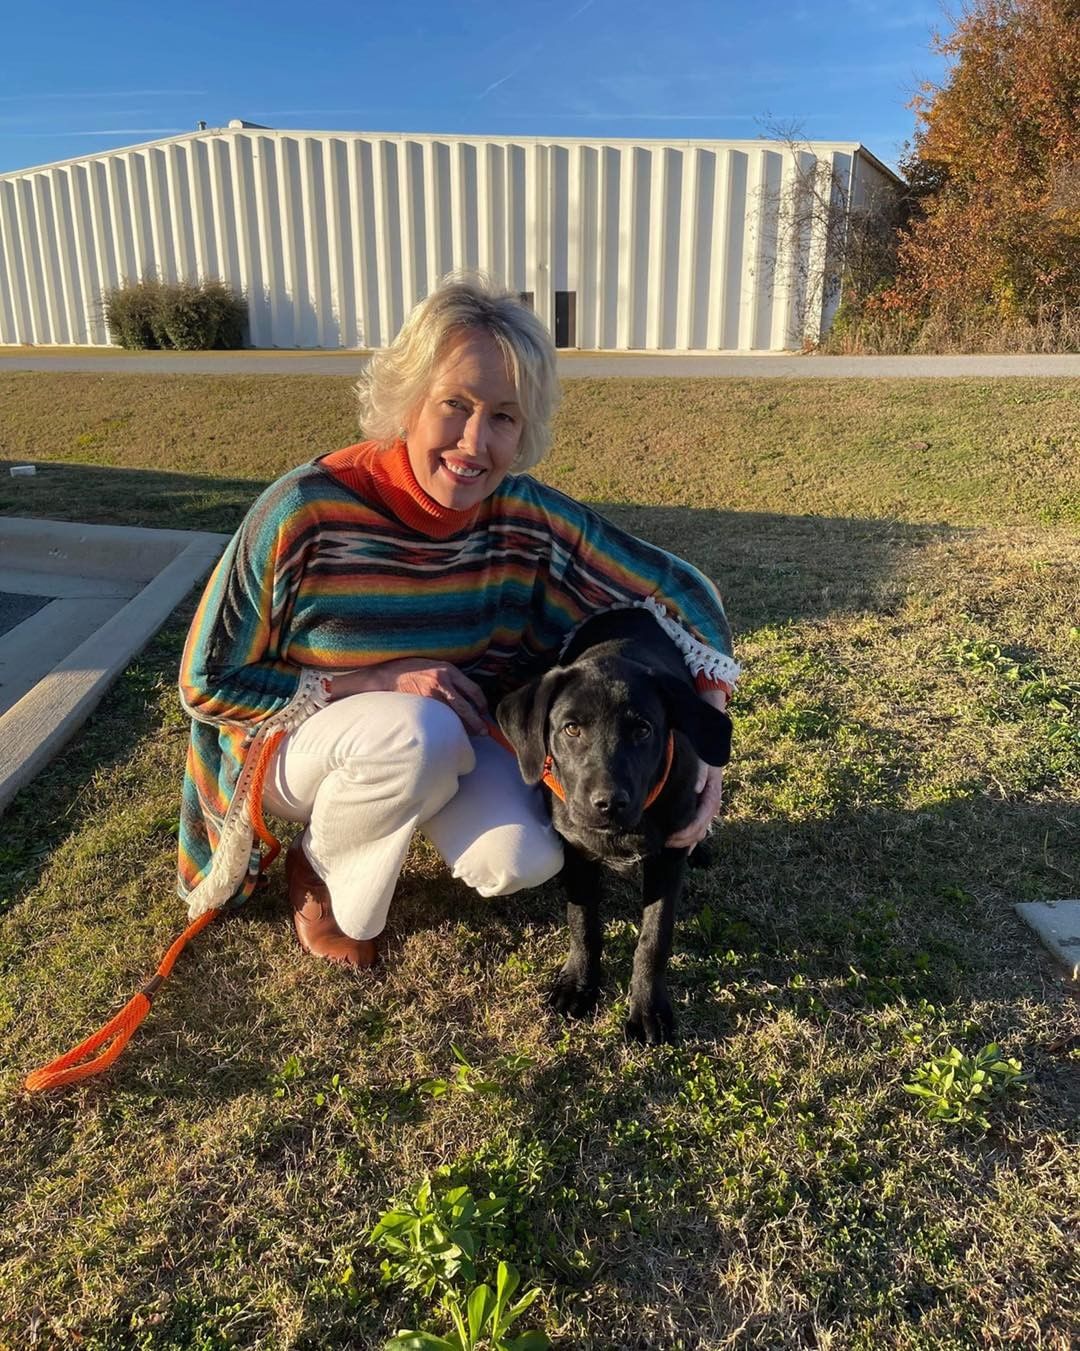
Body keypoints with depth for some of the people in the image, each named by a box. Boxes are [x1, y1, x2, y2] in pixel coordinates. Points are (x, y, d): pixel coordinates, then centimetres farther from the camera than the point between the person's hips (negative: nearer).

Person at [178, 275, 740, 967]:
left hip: (452, 725, 4)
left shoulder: (527, 517, -18)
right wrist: (380, 683, -28)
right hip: (293, 735, -3)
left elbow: (677, 590, -9)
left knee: (523, 858, -23)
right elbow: (209, 682, -17)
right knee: (419, 735, -36)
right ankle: (317, 867, -3)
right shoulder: (306, 512, -26)